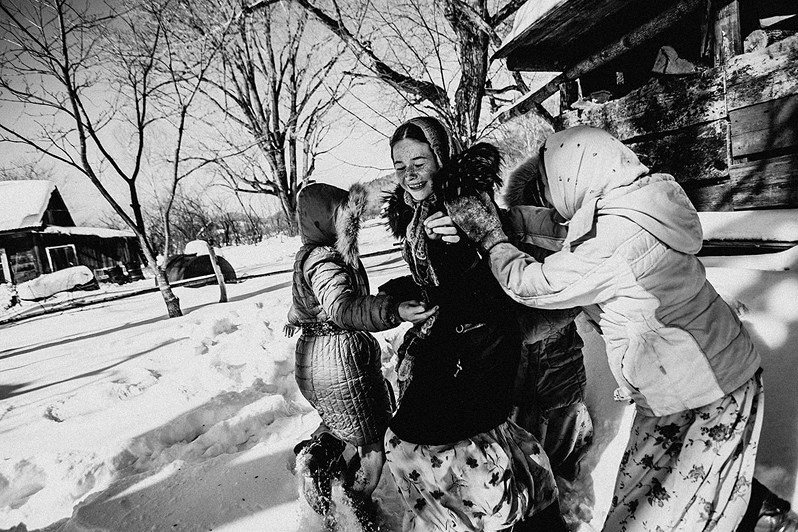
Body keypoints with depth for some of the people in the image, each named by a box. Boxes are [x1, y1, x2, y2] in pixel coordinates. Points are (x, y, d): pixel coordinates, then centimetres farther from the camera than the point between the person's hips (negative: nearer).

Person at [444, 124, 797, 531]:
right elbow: (565, 226, 9)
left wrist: (489, 234, -8)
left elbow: (529, 285, -21)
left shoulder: (611, 244, -31)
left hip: (706, 394, -8)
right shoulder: (639, 203, -3)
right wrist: (502, 216, 3)